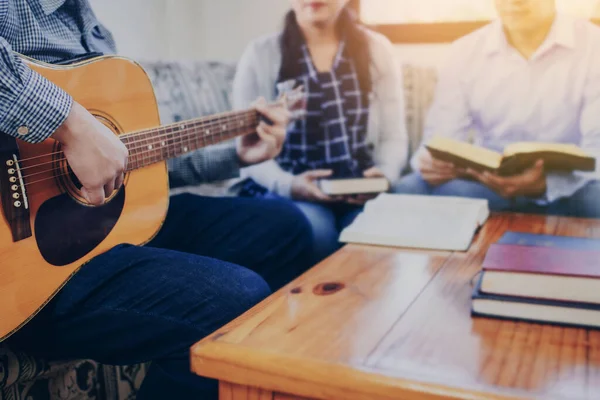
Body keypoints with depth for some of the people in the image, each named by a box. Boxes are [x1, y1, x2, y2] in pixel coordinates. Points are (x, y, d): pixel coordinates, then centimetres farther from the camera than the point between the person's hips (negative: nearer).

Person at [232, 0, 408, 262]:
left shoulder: (377, 48, 9)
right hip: (285, 190, -1)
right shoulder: (261, 54, 2)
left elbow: (393, 137, 7)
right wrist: (286, 184, -19)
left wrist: (386, 175, -14)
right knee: (314, 229, -32)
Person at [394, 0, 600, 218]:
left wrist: (545, 184, -34)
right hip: (487, 183, 2)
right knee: (409, 189, -22)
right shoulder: (465, 52, 1)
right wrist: (432, 163, -28)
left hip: (567, 189, -1)